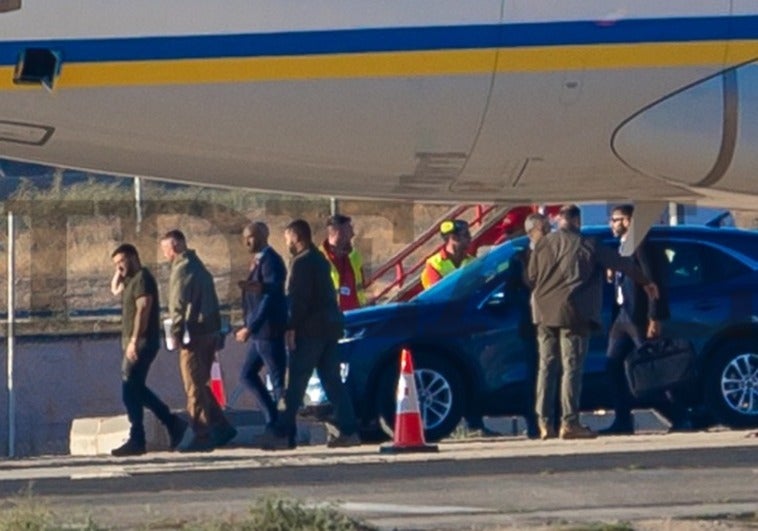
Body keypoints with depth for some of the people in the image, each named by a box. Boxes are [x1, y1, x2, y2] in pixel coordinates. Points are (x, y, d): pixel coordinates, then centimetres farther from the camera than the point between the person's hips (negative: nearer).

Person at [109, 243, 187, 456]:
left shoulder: (142, 279, -12)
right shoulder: (132, 279, 18)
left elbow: (143, 309, -21)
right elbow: (115, 289, 36)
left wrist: (134, 341, -26)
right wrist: (119, 273, 18)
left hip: (141, 343, -10)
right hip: (136, 343, 10)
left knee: (130, 391, -10)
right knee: (137, 390, 14)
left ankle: (136, 441, -9)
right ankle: (173, 423, 17)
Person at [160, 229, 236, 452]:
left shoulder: (182, 268, -11)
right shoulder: (198, 266, 18)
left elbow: (179, 304, -17)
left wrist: (176, 333, -12)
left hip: (194, 334, -9)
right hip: (210, 331, 9)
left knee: (195, 388, -5)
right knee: (200, 385, 16)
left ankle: (202, 437, -4)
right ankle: (222, 427, 14)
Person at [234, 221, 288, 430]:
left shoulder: (270, 261, -15)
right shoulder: (258, 260, 14)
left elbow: (271, 296, -22)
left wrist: (251, 328, -23)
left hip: (270, 330, -11)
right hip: (260, 332, 11)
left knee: (278, 380, -5)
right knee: (249, 374, 15)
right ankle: (272, 417, 19)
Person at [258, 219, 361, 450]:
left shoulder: (302, 262, -11)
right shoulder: (320, 260, 19)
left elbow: (298, 298, -19)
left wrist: (291, 327, -18)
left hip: (311, 329, -9)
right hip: (330, 326, 9)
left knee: (296, 383, -6)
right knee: (332, 381, 8)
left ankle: (281, 433, -5)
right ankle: (347, 430, 3)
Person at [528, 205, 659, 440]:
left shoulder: (543, 244, 8)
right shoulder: (586, 245, 1)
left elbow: (531, 277, 9)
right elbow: (620, 263, 9)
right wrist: (646, 282, 21)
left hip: (545, 312, 4)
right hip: (572, 313, -4)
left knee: (546, 366, 9)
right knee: (571, 367, -4)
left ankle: (544, 423, 5)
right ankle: (569, 423, -9)